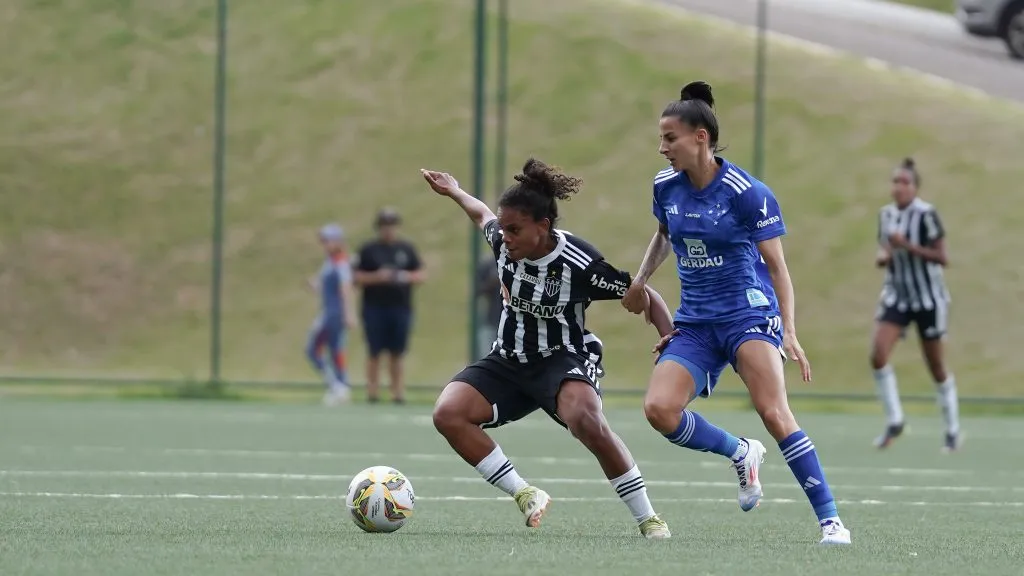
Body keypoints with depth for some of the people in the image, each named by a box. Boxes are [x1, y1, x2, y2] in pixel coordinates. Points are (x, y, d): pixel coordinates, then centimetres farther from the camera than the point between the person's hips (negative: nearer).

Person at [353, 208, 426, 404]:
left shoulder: (406, 249, 11)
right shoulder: (368, 250, 3)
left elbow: (421, 275, 12)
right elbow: (358, 278, 0)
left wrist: (407, 277, -9)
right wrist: (377, 277, -17)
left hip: (400, 307, 2)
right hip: (374, 308, -2)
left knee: (396, 353, 4)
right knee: (374, 352, -1)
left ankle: (398, 391, 5)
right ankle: (372, 390, 2)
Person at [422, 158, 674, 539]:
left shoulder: (579, 264, -23)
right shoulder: (502, 241, -9)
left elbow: (643, 296, -12)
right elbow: (482, 214, 17)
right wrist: (453, 191, 33)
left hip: (562, 360, -6)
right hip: (508, 362, 6)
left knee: (585, 419, -38)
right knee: (448, 413, -20)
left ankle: (648, 519, -23)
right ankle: (525, 496, -7)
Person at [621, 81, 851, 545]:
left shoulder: (747, 193, -12)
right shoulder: (666, 187, 4)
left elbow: (777, 265, -8)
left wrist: (789, 332, -15)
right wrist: (641, 280, 21)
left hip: (749, 313, -6)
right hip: (694, 323, 6)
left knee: (773, 411, -23)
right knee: (659, 409, -17)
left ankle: (830, 520, -19)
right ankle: (741, 454, 9)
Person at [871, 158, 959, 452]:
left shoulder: (925, 214, -15)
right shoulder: (886, 214, 3)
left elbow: (941, 257, -16)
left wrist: (908, 246, -26)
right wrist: (883, 256, -7)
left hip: (928, 298, -5)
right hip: (897, 295, 5)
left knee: (936, 365, 6)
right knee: (878, 355, -15)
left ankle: (952, 430, 22)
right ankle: (894, 421, -2)